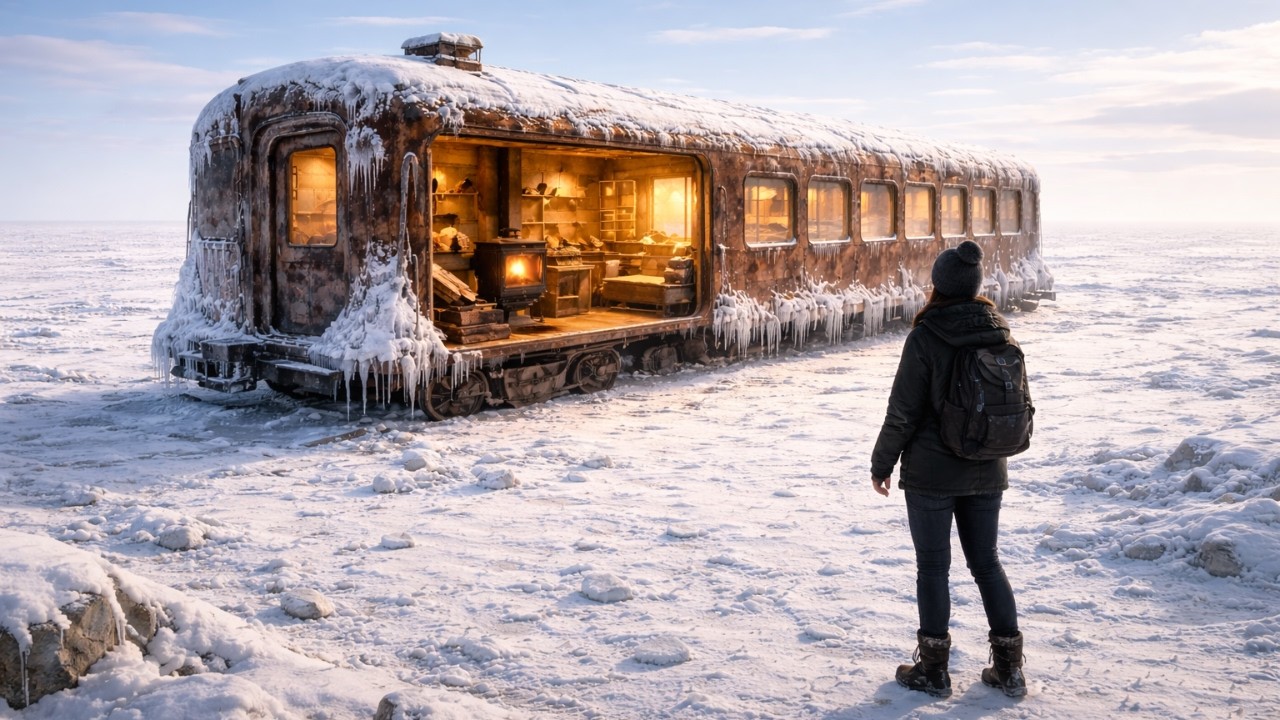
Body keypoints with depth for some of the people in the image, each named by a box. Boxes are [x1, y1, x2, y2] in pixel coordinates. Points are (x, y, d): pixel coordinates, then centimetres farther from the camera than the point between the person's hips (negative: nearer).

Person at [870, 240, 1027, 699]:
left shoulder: (925, 338, -16)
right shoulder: (1002, 334, 1)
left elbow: (903, 412, -14)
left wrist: (881, 463, -1)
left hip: (932, 474, -5)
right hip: (987, 473, 5)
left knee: (932, 567, 6)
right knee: (986, 563, 16)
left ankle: (933, 669, 16)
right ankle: (1009, 667, 21)